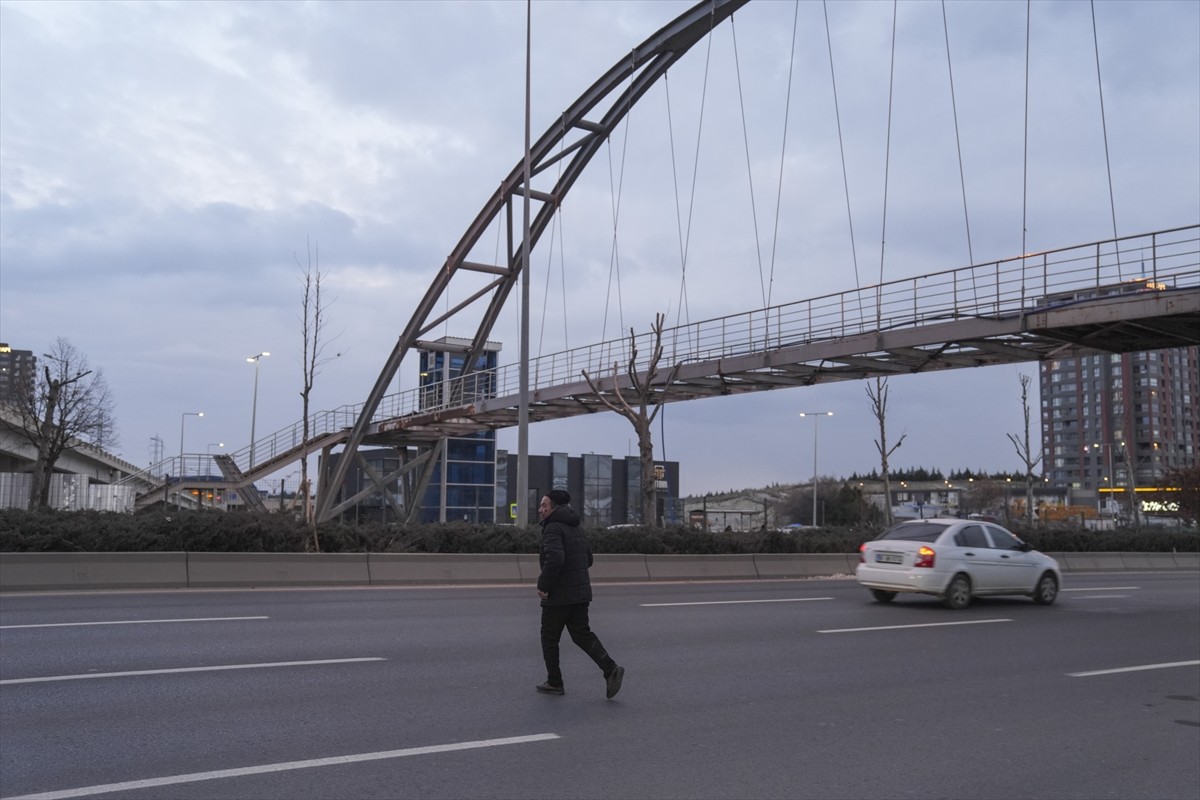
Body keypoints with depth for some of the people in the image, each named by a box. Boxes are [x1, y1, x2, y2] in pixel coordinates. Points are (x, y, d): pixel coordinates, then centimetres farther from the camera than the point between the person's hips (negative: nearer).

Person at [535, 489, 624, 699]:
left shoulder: (553, 528, -15)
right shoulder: (576, 529, 13)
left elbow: (555, 558, -31)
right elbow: (588, 559, 21)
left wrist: (543, 585, -20)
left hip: (558, 595, -8)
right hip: (581, 592, 8)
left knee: (549, 637, 9)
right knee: (582, 634, 12)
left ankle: (554, 682, 17)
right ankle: (610, 669, -4)